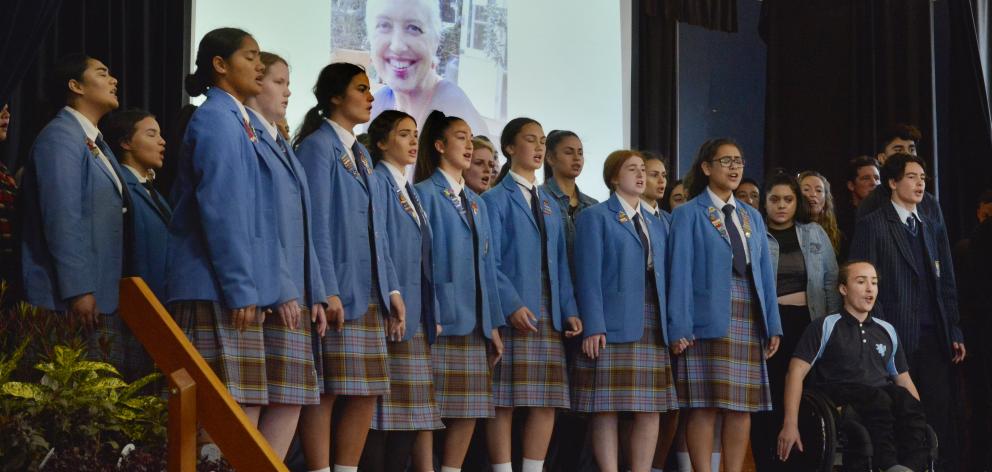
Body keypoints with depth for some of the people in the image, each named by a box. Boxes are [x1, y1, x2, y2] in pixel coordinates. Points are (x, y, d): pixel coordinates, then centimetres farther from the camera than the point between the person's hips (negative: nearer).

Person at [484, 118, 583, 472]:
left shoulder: (549, 206, 20)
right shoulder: (496, 199, 0)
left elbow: (561, 263, 17)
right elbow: (491, 261, -9)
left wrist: (569, 310, 4)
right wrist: (512, 306, -21)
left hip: (549, 318, 7)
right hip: (510, 315, -7)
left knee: (546, 403, 4)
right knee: (504, 403, -5)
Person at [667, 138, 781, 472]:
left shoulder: (752, 217, 17)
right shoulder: (688, 214, 1)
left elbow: (765, 272, 15)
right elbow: (680, 272, -6)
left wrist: (773, 325, 7)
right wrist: (680, 328, -14)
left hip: (748, 319, 5)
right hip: (709, 319, -5)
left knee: (742, 406, 4)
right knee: (704, 406, -7)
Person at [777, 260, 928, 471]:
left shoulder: (887, 331, 24)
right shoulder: (825, 327, 9)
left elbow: (904, 379, 25)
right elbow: (797, 372, 0)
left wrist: (919, 420, 9)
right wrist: (790, 424, -12)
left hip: (884, 396, 4)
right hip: (840, 397, -4)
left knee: (906, 399, -31)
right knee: (877, 398, -36)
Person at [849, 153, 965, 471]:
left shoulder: (934, 229, 18)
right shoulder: (872, 226, 1)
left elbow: (947, 286, 16)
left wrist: (954, 333, 8)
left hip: (934, 338, 4)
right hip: (896, 338, -4)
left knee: (942, 418, -1)